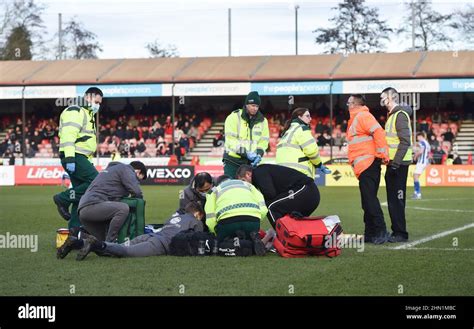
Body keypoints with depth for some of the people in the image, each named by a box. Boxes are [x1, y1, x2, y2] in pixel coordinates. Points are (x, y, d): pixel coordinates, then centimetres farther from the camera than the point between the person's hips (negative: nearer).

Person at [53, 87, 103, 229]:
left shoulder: (88, 115, 27)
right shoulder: (75, 112, -6)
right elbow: (68, 135, -18)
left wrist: (88, 163, 27)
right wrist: (70, 158, -27)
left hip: (80, 158, 10)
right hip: (74, 157, -10)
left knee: (80, 193, 7)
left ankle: (75, 227, 9)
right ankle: (64, 198, -14)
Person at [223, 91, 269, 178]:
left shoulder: (262, 121, 7)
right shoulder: (234, 117, -7)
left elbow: (264, 141, 7)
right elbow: (231, 139, -15)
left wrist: (259, 154, -13)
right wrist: (245, 153, -23)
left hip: (251, 161, 4)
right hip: (233, 160, -4)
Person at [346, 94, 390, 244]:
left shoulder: (362, 116, -9)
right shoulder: (357, 118, 22)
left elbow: (378, 132, -20)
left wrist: (383, 155, -22)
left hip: (368, 165, -11)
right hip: (366, 166, 11)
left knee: (369, 199, -13)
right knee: (368, 200, 12)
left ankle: (380, 231, -14)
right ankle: (370, 233, 15)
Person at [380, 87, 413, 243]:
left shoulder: (400, 115, -14)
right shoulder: (392, 115, 17)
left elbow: (405, 141, -21)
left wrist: (396, 163, -23)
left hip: (398, 164, -10)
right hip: (393, 163, 10)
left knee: (396, 199, -8)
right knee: (393, 200, 13)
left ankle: (400, 233, -5)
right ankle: (397, 231, 18)